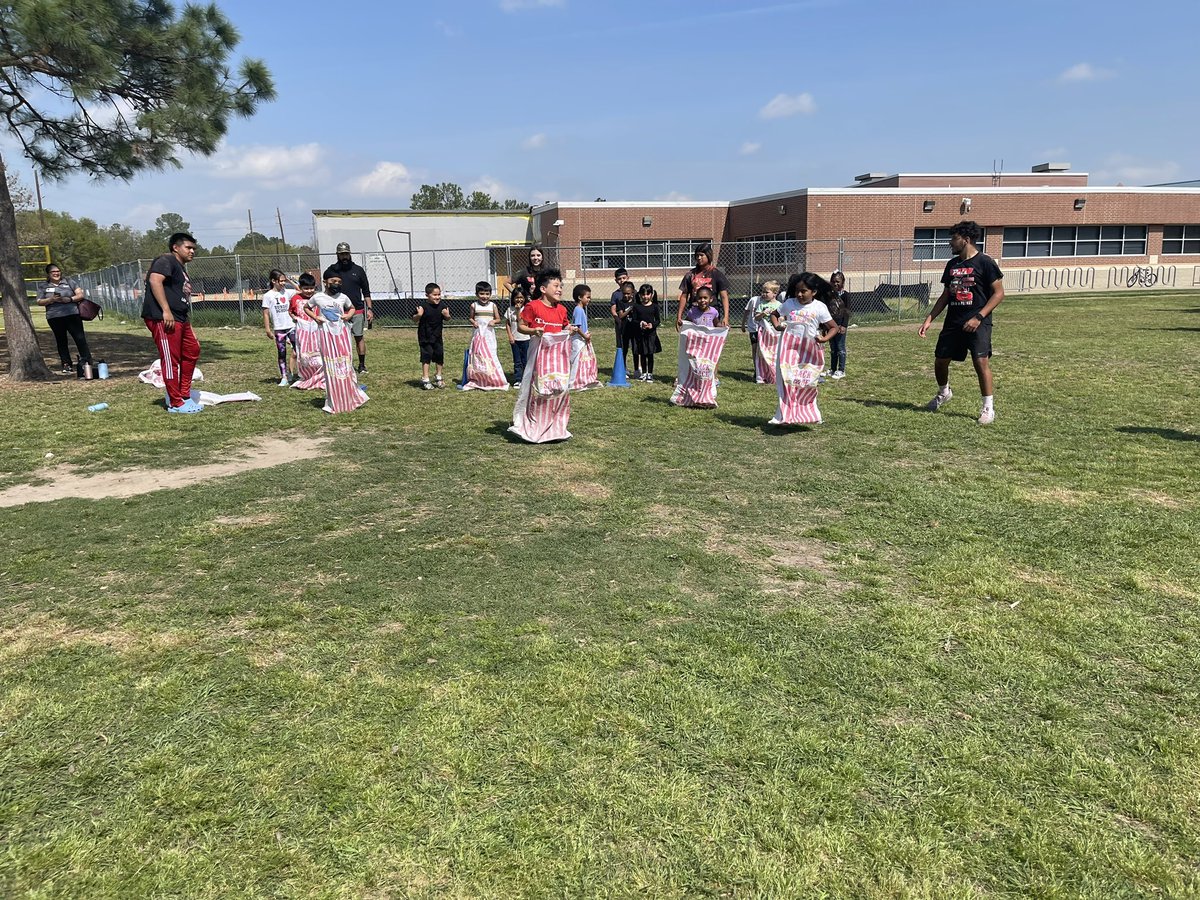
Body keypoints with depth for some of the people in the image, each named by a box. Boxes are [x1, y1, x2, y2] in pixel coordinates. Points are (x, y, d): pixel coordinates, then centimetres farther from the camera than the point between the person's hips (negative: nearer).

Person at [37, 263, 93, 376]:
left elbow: (80, 295, 5)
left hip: (72, 315, -1)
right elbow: (39, 302, 7)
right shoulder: (44, 287, 11)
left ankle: (87, 362, -9)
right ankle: (66, 365, 11)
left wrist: (70, 299, -12)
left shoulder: (69, 282, 10)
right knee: (61, 341, 7)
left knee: (80, 338, -10)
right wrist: (51, 300, -11)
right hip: (55, 318, 2)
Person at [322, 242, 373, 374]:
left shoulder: (358, 270, 8)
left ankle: (362, 365, 12)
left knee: (359, 338, 4)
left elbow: (366, 292, 9)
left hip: (357, 310, 1)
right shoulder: (331, 270, 4)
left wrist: (369, 309, 2)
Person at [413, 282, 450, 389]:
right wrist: (419, 315, -28)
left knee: (439, 355, 11)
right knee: (426, 356, -5)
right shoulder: (422, 305, -14)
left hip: (437, 336, 5)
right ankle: (425, 379, 2)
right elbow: (414, 320, -8)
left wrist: (447, 316, -11)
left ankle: (438, 377, 26)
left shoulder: (442, 305, -1)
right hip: (425, 337, -5)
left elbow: (446, 320, 11)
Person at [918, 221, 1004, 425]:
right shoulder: (952, 264, 12)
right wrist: (929, 319, 10)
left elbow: (998, 293, -8)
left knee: (981, 361, -14)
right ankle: (943, 392, 37)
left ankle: (988, 408, -2)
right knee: (940, 360, 8)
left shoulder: (985, 262, -7)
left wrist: (978, 317, -17)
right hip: (953, 322, 6)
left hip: (977, 323, -6)